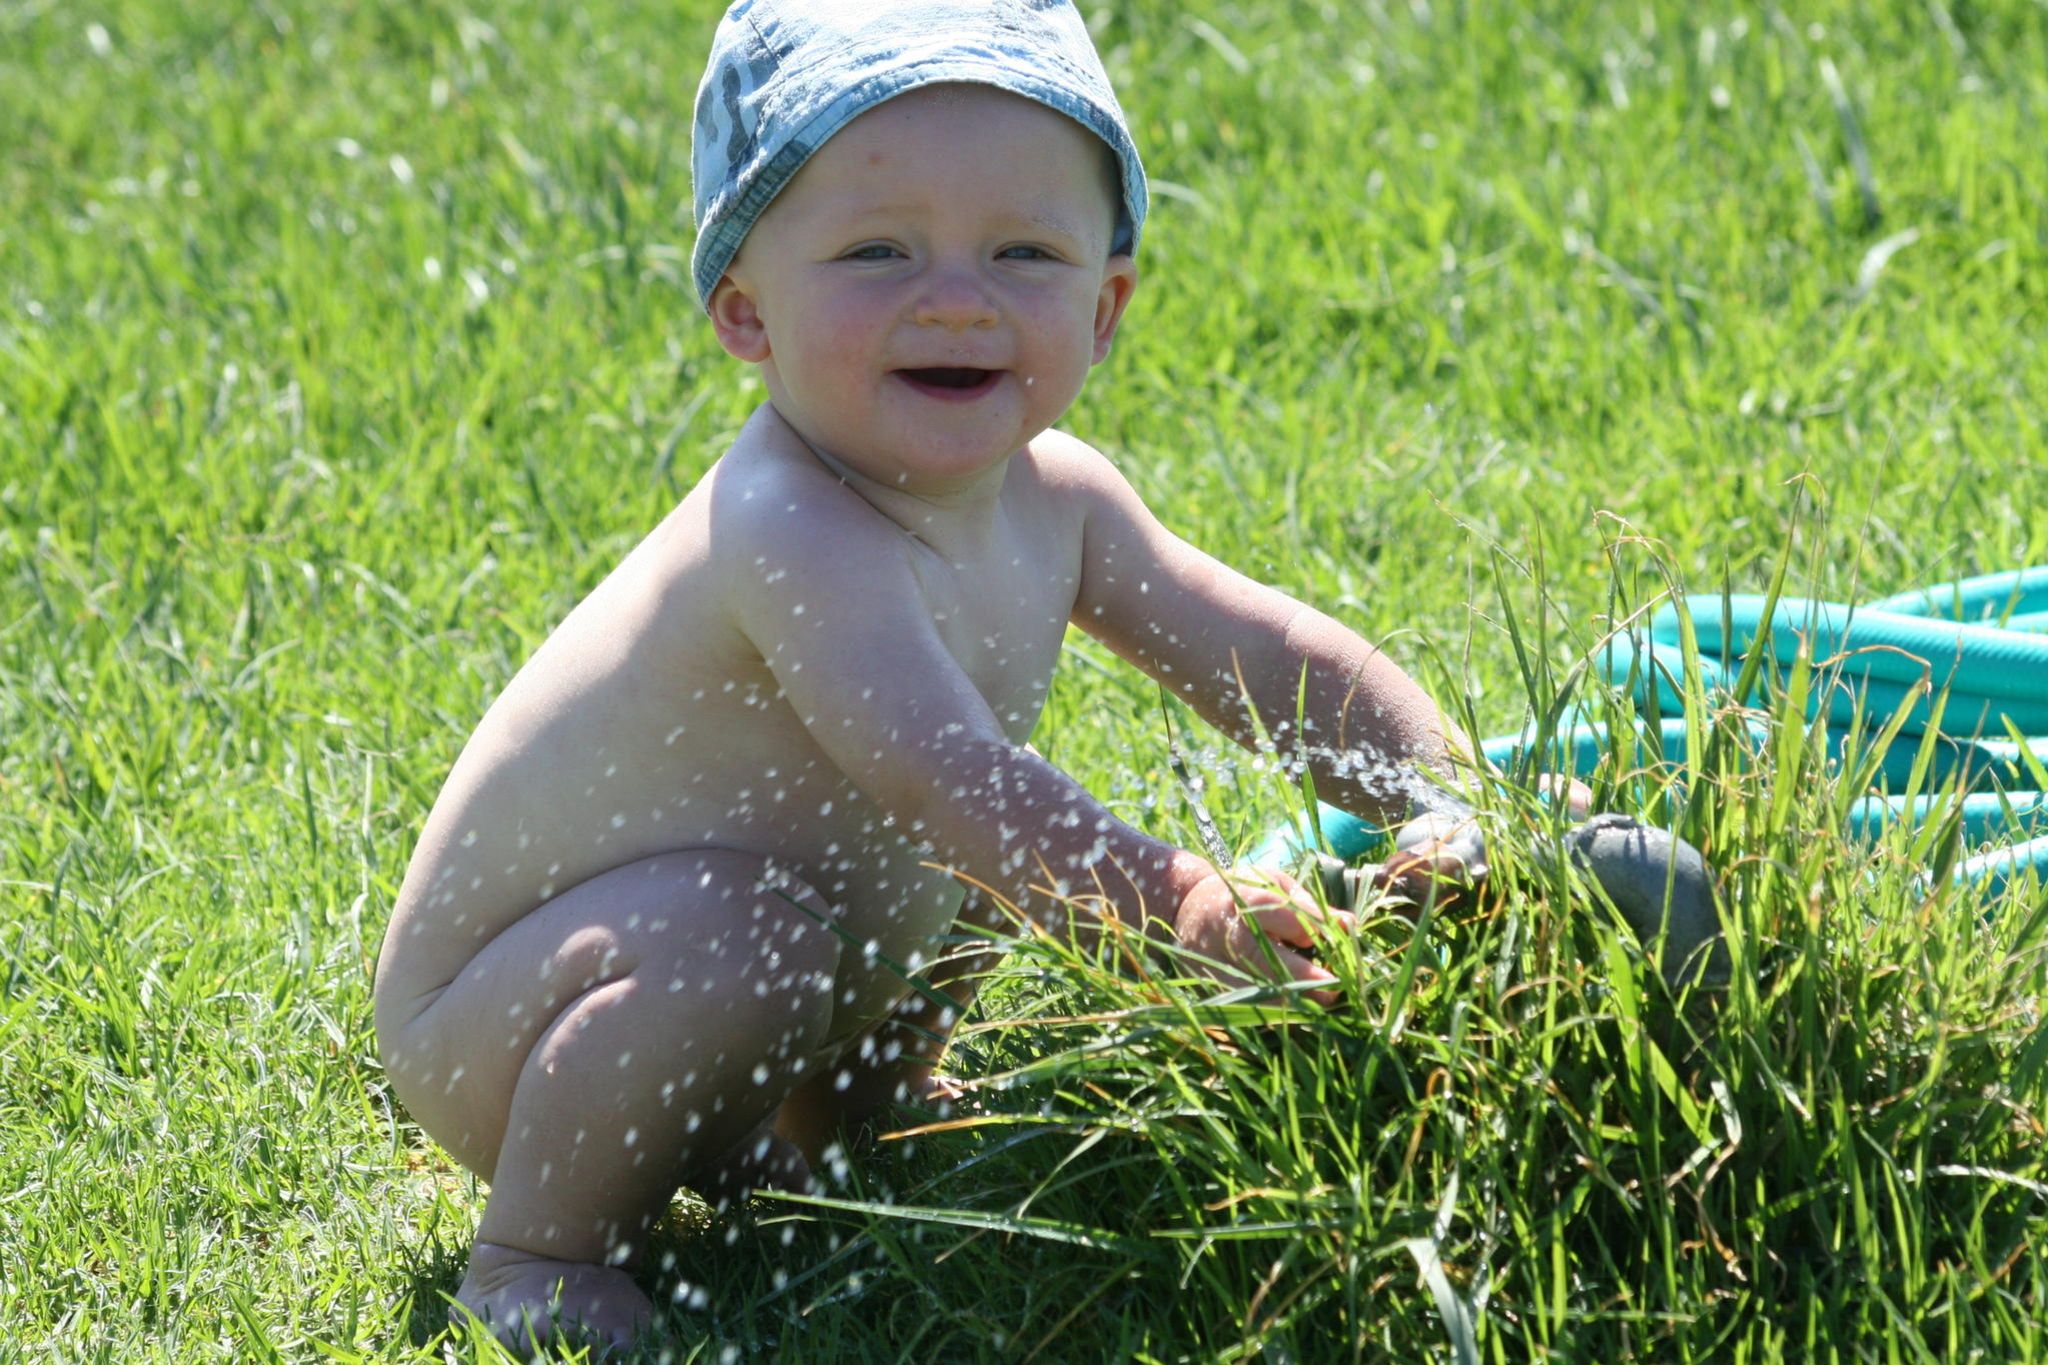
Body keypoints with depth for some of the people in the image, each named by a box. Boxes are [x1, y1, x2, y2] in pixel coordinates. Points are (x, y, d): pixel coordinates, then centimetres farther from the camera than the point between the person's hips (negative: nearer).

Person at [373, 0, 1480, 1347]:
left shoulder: (1053, 499, -5)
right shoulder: (792, 531, -33)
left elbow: (1270, 655, 1)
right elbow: (935, 771, -45)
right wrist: (1177, 906, -52)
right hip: (483, 1028, -8)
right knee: (751, 934, -33)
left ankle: (782, 1159, 23)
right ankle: (537, 1259, -12)